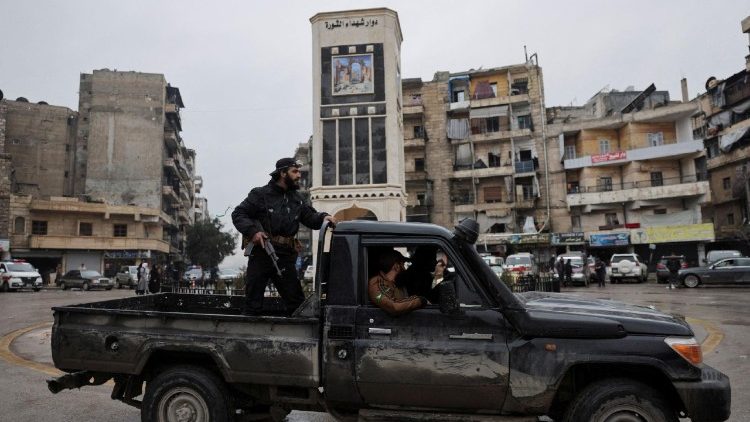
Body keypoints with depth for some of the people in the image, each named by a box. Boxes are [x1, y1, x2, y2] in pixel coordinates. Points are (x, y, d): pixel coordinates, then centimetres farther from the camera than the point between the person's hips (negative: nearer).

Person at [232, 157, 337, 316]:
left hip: (285, 257, 4)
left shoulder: (297, 199, 17)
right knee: (253, 304, 4)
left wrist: (323, 217, -9)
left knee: (297, 302, 4)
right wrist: (252, 231, -15)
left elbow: (311, 218, 14)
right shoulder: (261, 194, 1)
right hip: (260, 255, -4)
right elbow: (238, 214, 0)